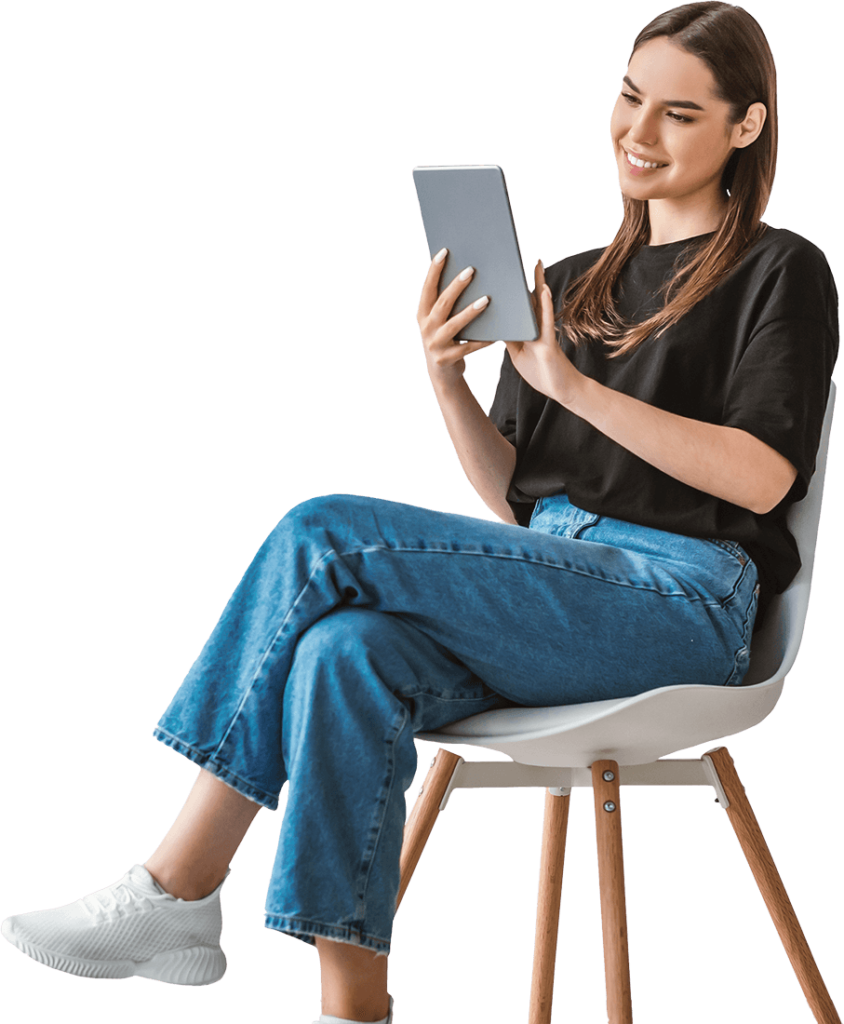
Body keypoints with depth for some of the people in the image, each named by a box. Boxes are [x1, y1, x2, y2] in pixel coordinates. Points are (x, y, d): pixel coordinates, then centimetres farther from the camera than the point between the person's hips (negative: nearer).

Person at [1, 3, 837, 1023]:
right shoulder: (572, 282, 23)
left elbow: (762, 476, -10)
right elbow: (511, 499, 17)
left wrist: (572, 385, -15)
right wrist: (446, 376, -2)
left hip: (680, 600, -6)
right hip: (547, 585, 6)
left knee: (321, 536, -23)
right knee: (347, 654, -29)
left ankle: (177, 891, -17)